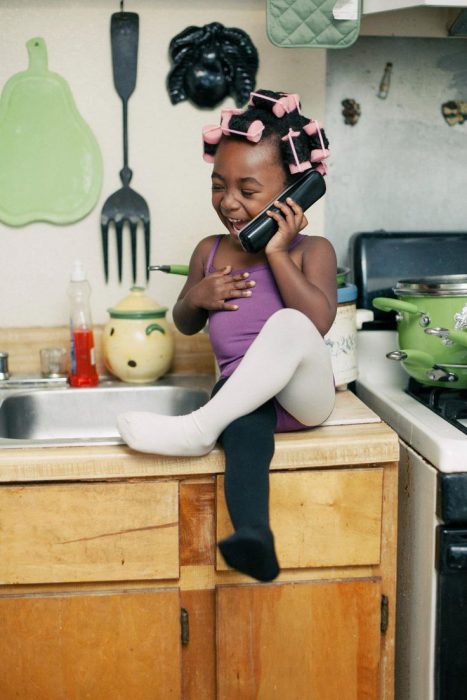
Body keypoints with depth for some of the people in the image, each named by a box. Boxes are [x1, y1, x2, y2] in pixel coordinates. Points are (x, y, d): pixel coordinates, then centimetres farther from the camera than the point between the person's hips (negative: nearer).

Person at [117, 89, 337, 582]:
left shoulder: (311, 250, 1)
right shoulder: (210, 251, 14)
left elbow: (319, 321, -16)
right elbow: (185, 324, 24)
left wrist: (276, 253, -15)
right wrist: (197, 296, 0)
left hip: (303, 394, -2)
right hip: (244, 395, 2)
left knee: (289, 324, -35)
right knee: (245, 429, -36)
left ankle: (198, 428, -33)